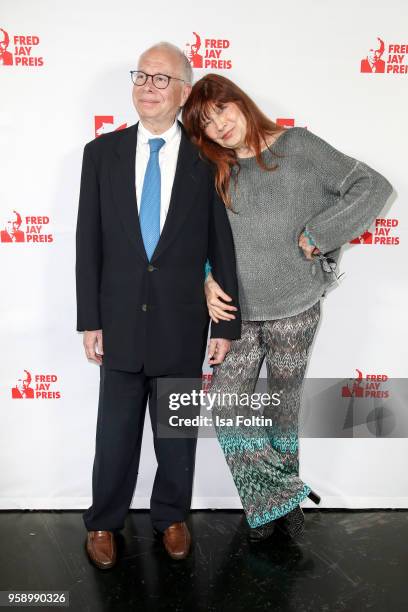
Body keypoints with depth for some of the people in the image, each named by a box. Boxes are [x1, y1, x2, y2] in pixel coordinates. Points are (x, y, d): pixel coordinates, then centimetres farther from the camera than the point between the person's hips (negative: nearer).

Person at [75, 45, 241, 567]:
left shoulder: (206, 161, -2)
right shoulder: (101, 152, 2)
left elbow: (222, 248, 0)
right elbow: (88, 241, 1)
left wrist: (226, 325, -1)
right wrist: (89, 320, -2)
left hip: (182, 325, 0)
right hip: (120, 323, 1)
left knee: (178, 432, 15)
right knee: (115, 433, 13)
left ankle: (171, 516, 39)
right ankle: (104, 522, 36)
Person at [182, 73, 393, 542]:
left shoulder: (297, 146, -3)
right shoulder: (214, 172, 6)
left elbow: (374, 187, -8)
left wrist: (316, 235, -12)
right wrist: (208, 282, -9)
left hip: (294, 308, -3)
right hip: (238, 311, 3)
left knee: (283, 406, 9)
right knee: (225, 405, -4)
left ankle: (281, 499, 31)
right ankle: (279, 496, 16)